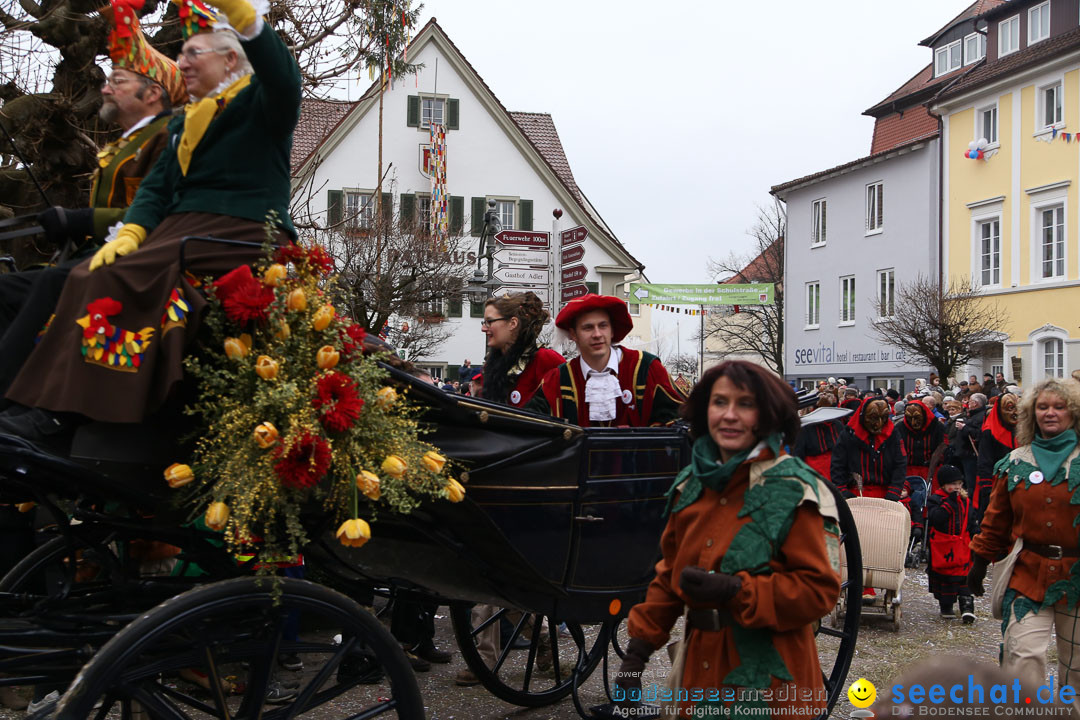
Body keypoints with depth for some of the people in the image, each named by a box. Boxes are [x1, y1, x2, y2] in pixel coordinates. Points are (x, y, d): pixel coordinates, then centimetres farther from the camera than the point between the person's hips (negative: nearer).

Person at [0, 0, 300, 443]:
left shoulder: (260, 103, 6)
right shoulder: (183, 125, 27)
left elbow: (285, 79, -19)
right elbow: (156, 187, 17)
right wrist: (131, 232, -4)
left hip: (244, 233, -7)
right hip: (183, 230, 8)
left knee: (131, 276, -28)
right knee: (91, 276, -18)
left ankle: (63, 413, -30)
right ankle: (58, 405, -26)